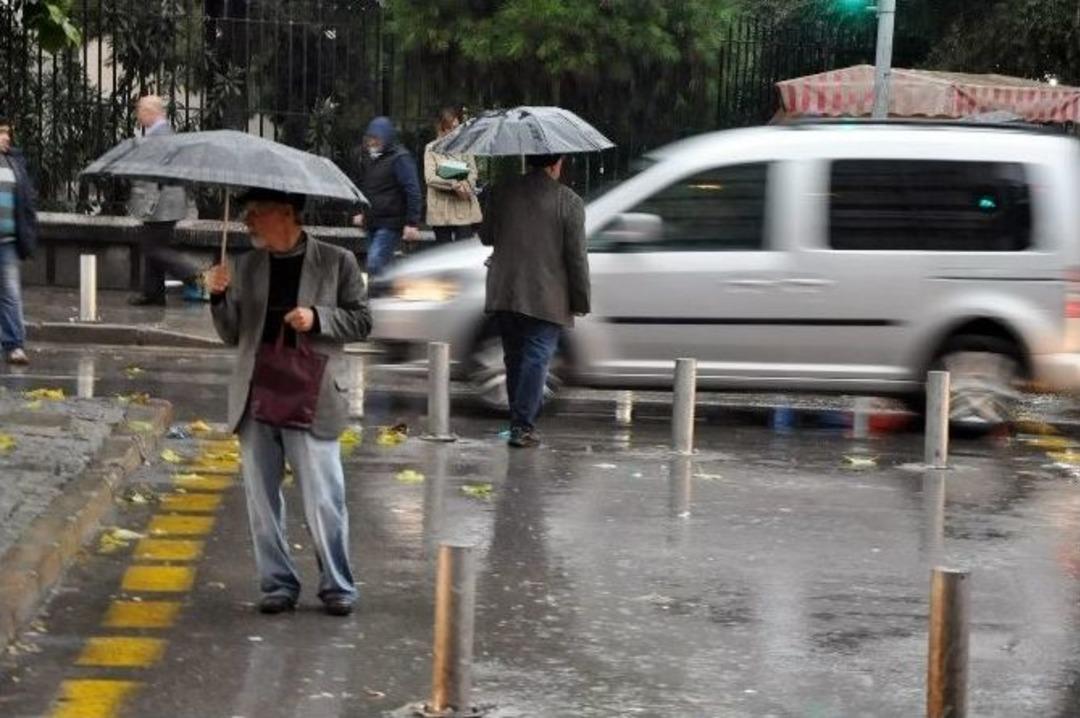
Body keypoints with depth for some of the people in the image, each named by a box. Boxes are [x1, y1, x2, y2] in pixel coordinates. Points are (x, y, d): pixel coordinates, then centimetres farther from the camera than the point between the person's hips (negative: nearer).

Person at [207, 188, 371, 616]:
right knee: (261, 498, 7)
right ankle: (278, 584, 18)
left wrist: (318, 319, -14)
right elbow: (233, 336, 12)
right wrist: (220, 297, -5)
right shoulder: (246, 267, 11)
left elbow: (361, 322, 2)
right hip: (255, 398, 4)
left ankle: (337, 585, 10)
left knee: (323, 498, -3)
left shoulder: (336, 262, 0)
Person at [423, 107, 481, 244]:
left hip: (464, 208, 1)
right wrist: (454, 184, -21)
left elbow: (473, 172, 5)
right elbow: (430, 178, -7)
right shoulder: (431, 149, 4)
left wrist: (465, 184, -18)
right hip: (441, 211, -1)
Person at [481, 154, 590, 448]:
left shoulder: (503, 194, 3)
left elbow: (485, 236, 17)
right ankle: (523, 426, -6)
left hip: (504, 293, 4)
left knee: (514, 358, 14)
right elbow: (577, 256, -8)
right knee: (537, 359, -1)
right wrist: (580, 301, 0)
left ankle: (520, 420, 21)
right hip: (547, 299, -4)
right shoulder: (569, 202, -8)